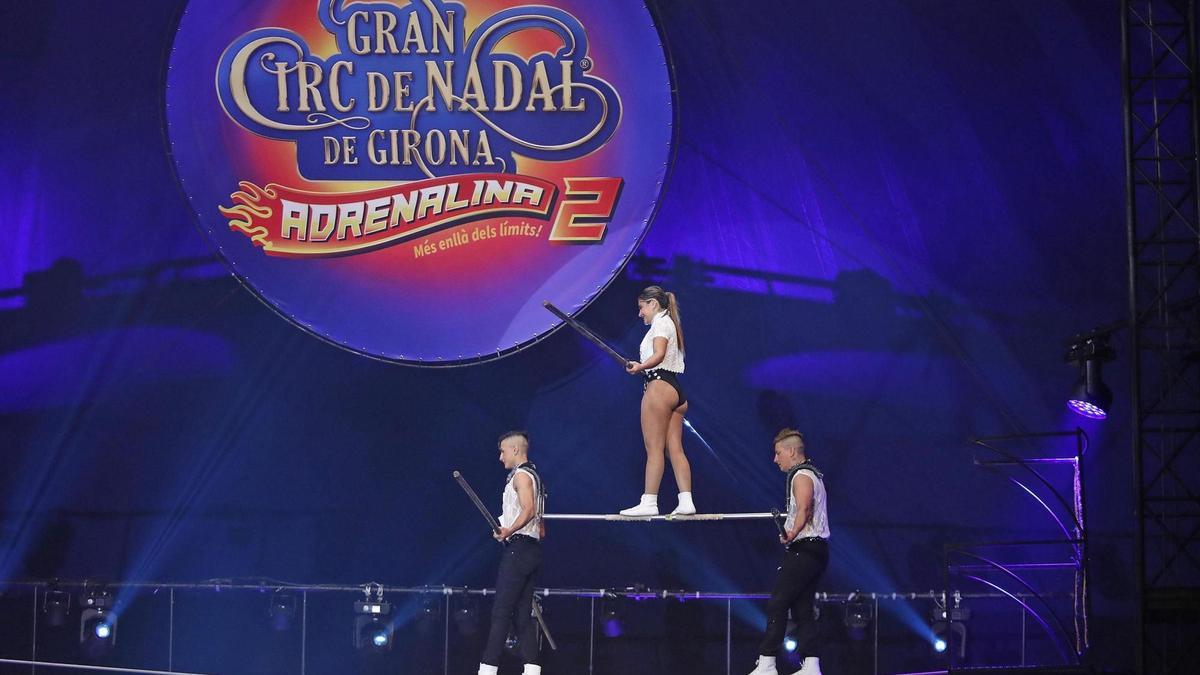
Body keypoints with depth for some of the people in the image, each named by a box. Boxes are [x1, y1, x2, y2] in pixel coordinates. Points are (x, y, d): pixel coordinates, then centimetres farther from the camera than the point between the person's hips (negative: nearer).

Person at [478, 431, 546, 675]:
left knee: (500, 613, -12)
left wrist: (509, 531, -30)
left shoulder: (521, 475, -6)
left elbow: (528, 510, -23)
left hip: (518, 548, -10)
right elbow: (541, 529, 25)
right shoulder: (533, 476, 24)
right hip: (533, 549, 10)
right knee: (522, 615, 6)